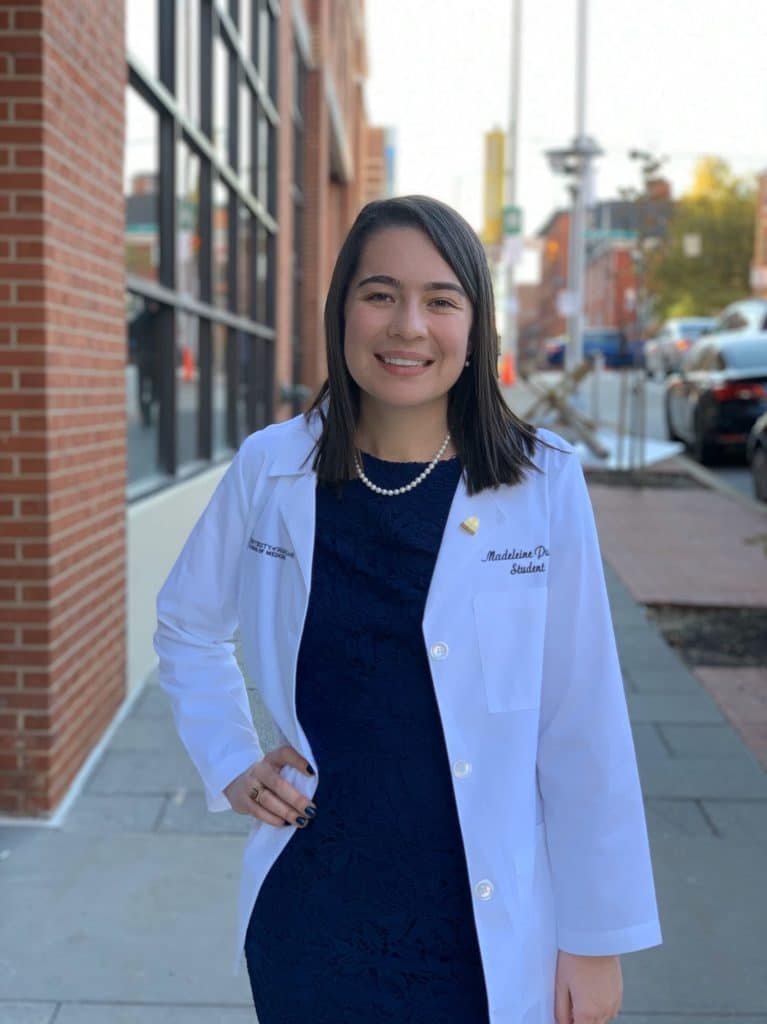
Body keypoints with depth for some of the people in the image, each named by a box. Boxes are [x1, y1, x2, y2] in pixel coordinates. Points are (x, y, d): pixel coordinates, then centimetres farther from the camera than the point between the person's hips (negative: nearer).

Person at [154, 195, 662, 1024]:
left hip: (487, 930, -1)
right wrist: (228, 762, 3)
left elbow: (583, 727, -6)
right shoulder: (269, 469, -5)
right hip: (310, 917, 2)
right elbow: (187, 625, 13)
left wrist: (596, 936, -3)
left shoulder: (543, 483, -10)